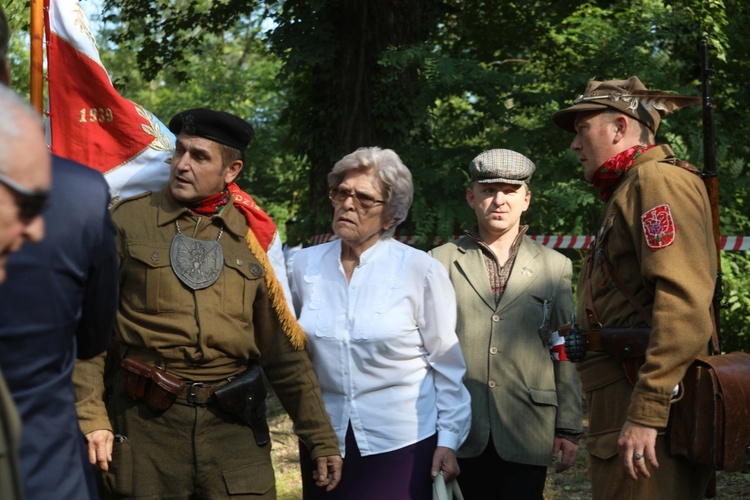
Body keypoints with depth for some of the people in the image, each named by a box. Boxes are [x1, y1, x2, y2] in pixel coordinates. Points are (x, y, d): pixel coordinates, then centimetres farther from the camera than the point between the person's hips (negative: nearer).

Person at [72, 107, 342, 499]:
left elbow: (283, 351, 14)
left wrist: (321, 439, 12)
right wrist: (91, 417, -13)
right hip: (146, 424, -2)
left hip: (234, 427, 2)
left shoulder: (250, 234, 10)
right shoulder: (129, 220, 1)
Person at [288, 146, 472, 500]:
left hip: (402, 444, -3)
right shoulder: (305, 265, 3)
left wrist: (448, 441, -5)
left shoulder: (421, 271, -6)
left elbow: (448, 365, -3)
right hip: (324, 442, 3)